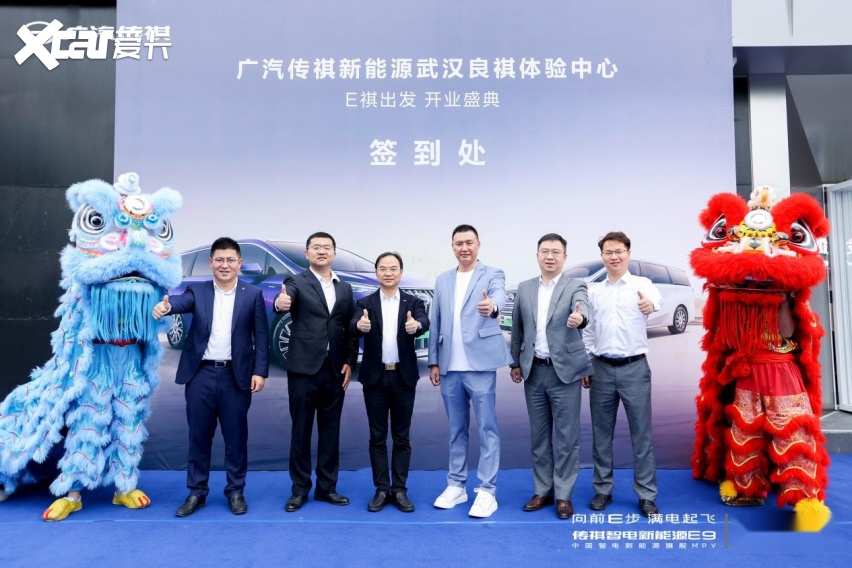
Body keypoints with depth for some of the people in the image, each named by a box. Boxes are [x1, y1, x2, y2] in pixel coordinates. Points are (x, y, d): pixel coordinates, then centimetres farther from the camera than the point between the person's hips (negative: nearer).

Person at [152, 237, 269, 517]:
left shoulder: (253, 295, 3)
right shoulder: (198, 291, 5)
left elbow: (261, 337, 1)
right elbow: (181, 301, -18)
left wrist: (260, 371, -7)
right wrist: (166, 306, -41)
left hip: (236, 376, -1)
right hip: (201, 374, 1)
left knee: (236, 436, 8)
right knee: (198, 435, 10)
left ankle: (235, 491, 22)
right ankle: (196, 492, 24)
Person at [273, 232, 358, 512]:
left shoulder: (345, 288, 11)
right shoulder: (296, 282, -1)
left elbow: (350, 329, 11)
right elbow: (283, 300, -24)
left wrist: (350, 362, 1)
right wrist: (280, 303, -47)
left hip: (335, 370, 4)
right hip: (304, 368, -4)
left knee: (330, 430, 11)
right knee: (301, 430, 6)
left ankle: (327, 487, 23)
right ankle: (299, 489, 18)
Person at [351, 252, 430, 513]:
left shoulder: (413, 302, 2)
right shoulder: (365, 303, 2)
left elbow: (425, 322, -18)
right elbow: (354, 326, -17)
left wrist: (416, 325, -42)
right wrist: (360, 325, -42)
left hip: (403, 377, 0)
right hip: (375, 377, 0)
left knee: (401, 436, 8)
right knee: (377, 436, 7)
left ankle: (400, 490, 18)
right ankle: (381, 490, 18)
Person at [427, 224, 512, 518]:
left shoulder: (492, 274, 0)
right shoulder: (442, 280, 13)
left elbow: (499, 294, -23)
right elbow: (436, 324, 13)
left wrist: (492, 305, -46)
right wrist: (433, 361, 9)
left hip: (479, 364, -4)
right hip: (449, 367, 4)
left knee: (487, 428, 0)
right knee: (456, 428, 14)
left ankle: (487, 491, 9)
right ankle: (456, 485, 25)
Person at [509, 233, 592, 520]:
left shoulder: (575, 286, -4)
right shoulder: (524, 288, 8)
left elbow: (582, 308, -26)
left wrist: (579, 318, -48)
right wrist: (515, 362, 12)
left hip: (565, 371, -3)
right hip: (533, 371, 4)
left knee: (566, 436, 3)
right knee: (539, 435, 12)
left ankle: (564, 495, 15)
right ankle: (542, 490, 24)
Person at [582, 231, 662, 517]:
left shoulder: (642, 284, -1)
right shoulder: (593, 291, 8)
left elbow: (656, 298, -24)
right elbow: (587, 332, 12)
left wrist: (651, 304, -47)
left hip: (634, 367, -3)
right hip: (601, 368, 3)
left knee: (641, 433, 4)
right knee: (601, 434, 10)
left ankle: (646, 494, 16)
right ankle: (603, 490, 23)